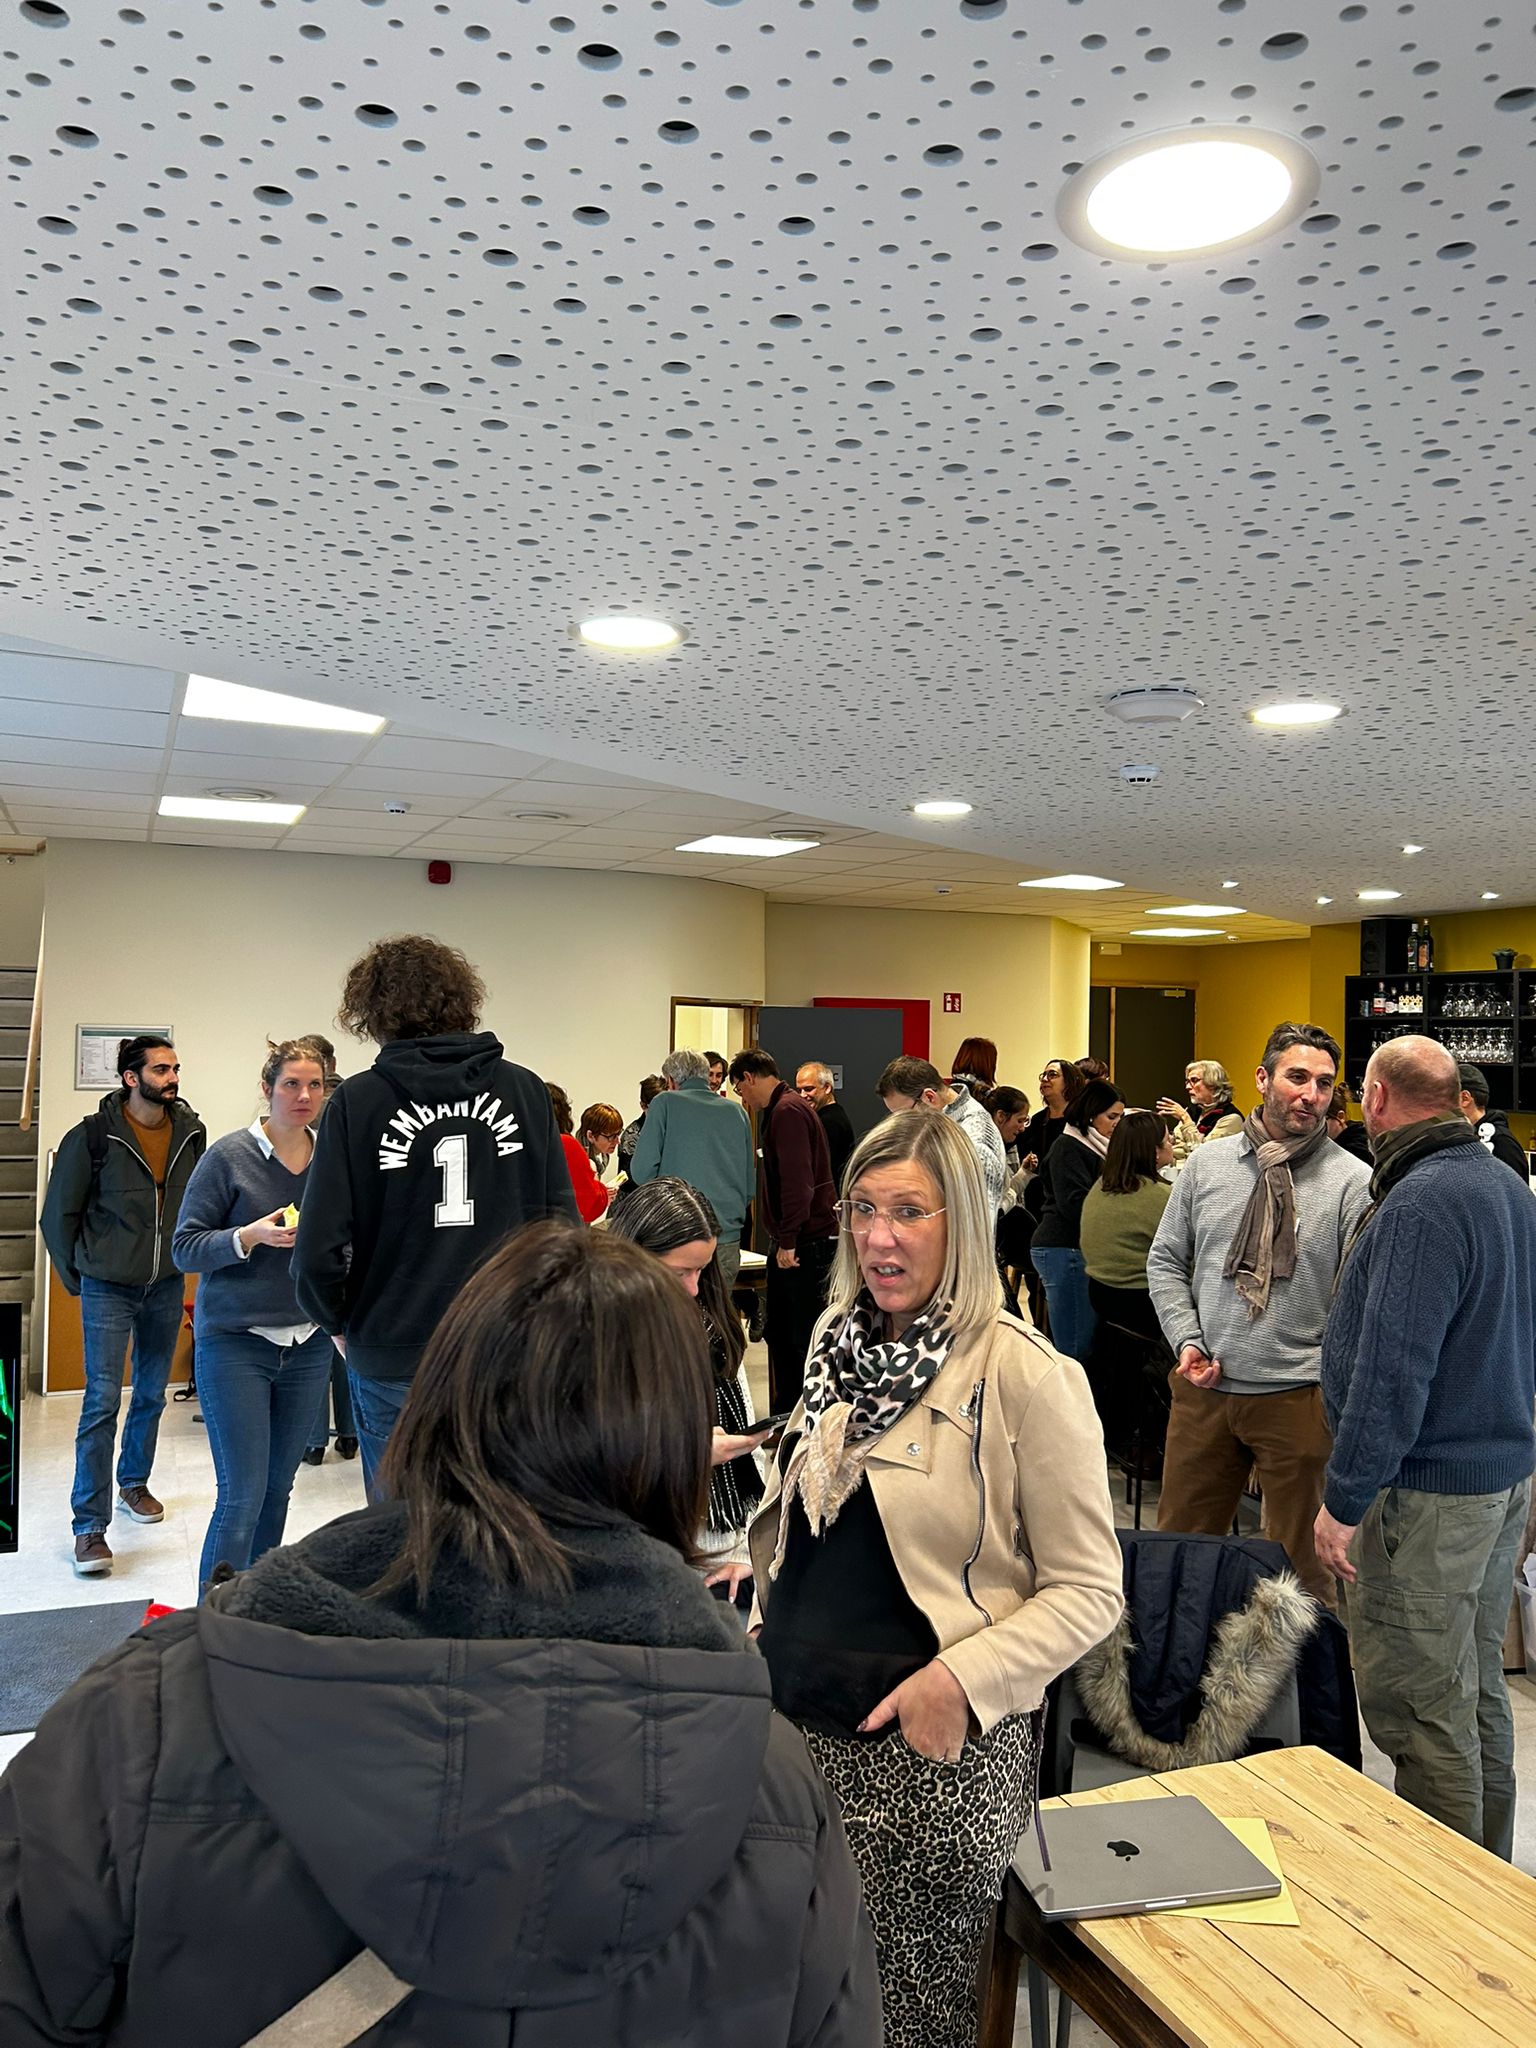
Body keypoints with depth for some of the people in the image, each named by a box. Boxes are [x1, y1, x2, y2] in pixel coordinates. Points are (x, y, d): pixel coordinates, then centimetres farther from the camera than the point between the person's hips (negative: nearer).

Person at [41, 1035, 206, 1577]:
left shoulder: (190, 1131, -1)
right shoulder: (94, 1136, -13)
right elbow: (59, 1214, -4)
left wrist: (182, 1259, 9)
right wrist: (76, 1277, 1)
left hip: (165, 1287, 5)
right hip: (108, 1288, -5)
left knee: (151, 1395, 16)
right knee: (102, 1402, -7)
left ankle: (133, 1483, 37)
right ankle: (90, 1526, -1)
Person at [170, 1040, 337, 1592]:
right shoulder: (229, 1157, -7)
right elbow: (184, 1248, -7)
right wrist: (251, 1237, -22)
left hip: (308, 1346, 4)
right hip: (235, 1343, -4)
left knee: (277, 1488, 12)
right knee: (241, 1497, -7)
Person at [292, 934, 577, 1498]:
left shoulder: (358, 1101, -8)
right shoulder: (525, 1090, -1)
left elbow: (319, 1249, -11)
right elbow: (562, 1223, -1)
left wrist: (339, 1323, 7)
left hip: (392, 1357, -2)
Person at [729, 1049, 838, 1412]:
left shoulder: (788, 1111, -14)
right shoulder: (780, 1109, 18)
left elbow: (798, 1181, -24)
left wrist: (788, 1240, -21)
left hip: (808, 1243, -10)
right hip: (791, 1244, 10)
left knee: (805, 1336, -4)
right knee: (779, 1331, 15)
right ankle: (785, 1411, 24)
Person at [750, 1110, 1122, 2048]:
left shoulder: (1023, 1373, -15)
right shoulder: (843, 1342, 4)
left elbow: (1089, 1591, -12)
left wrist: (962, 1678, -22)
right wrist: (770, 1626, 9)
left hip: (932, 1745, -5)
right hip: (802, 1721, 6)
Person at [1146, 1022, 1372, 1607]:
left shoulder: (1353, 1181, -6)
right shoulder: (1206, 1164, 4)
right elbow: (1165, 1261, 10)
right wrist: (1187, 1342, -2)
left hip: (1298, 1397, -3)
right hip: (1204, 1388, 3)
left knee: (1303, 1559, 13)